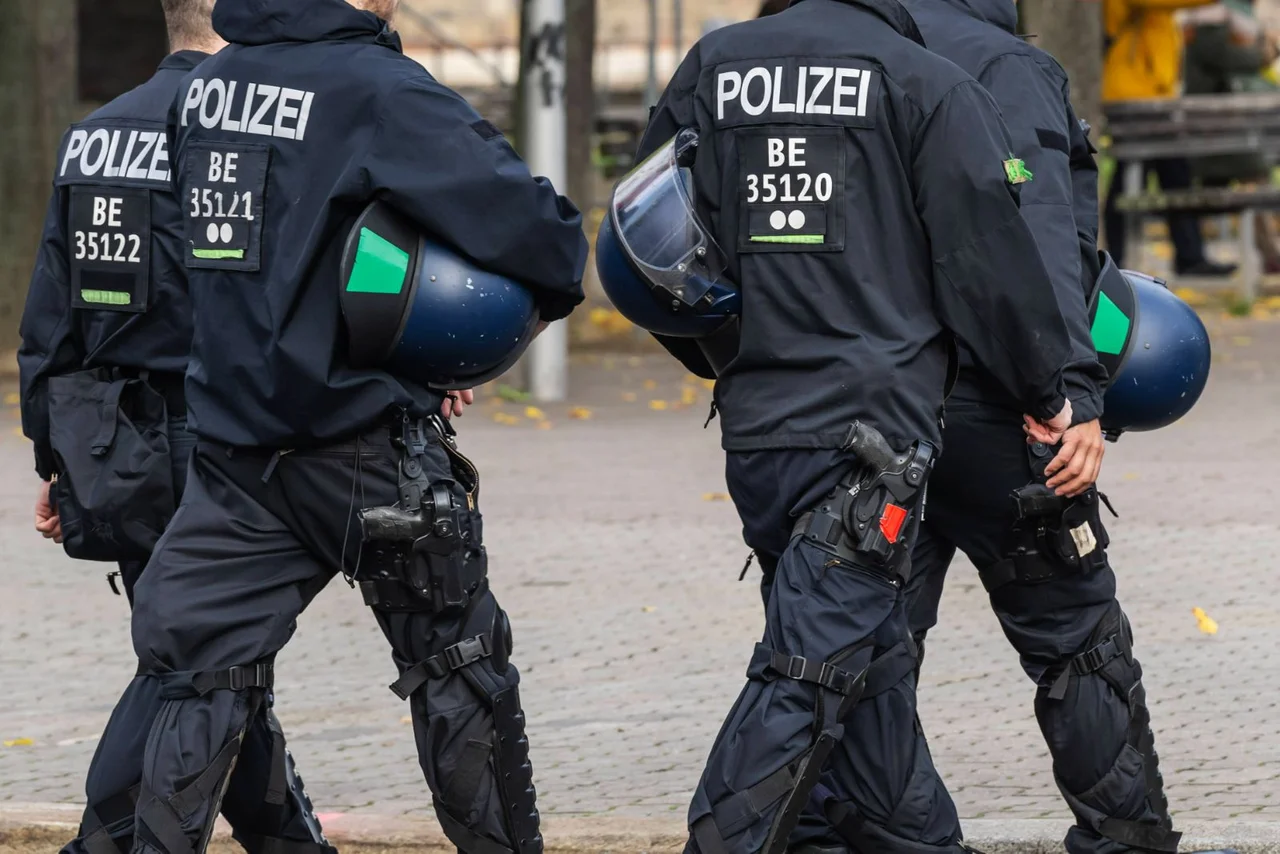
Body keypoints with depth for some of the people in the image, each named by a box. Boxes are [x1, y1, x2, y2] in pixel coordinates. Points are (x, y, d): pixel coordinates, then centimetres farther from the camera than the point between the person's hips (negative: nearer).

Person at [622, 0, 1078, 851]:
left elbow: (647, 237, 15)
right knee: (814, 666, -8)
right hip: (871, 429, -6)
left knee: (869, 655, 17)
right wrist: (1047, 391, 10)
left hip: (757, 422, 6)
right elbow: (990, 251, -4)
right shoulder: (927, 82, -5)